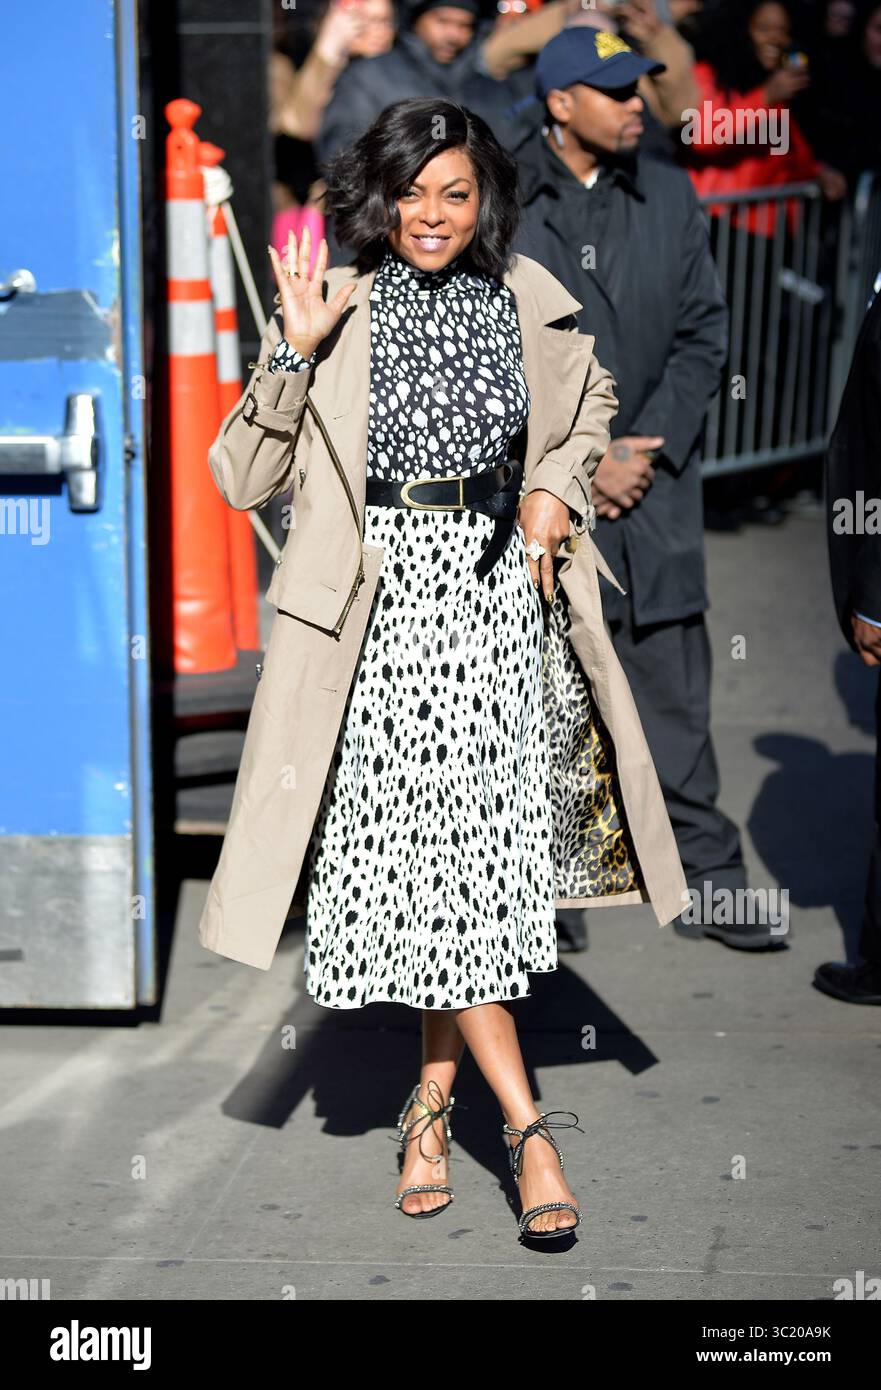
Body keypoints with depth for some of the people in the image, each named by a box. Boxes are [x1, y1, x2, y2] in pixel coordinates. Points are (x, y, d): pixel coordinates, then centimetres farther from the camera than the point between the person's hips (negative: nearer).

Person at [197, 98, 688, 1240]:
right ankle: (527, 1125, -2)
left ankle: (433, 1103, 20)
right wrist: (291, 354, -18)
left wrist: (555, 484, 5)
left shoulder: (524, 300, 5)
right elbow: (244, 477, -6)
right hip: (389, 599, -3)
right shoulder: (340, 310, -4)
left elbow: (590, 405, 24)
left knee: (481, 857, 5)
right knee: (437, 850, -7)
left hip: (501, 587, 3)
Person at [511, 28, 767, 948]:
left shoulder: (669, 198, 9)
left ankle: (706, 886, 13)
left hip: (652, 489, 3)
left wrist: (642, 451, -4)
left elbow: (703, 336, 8)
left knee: (675, 698, 5)